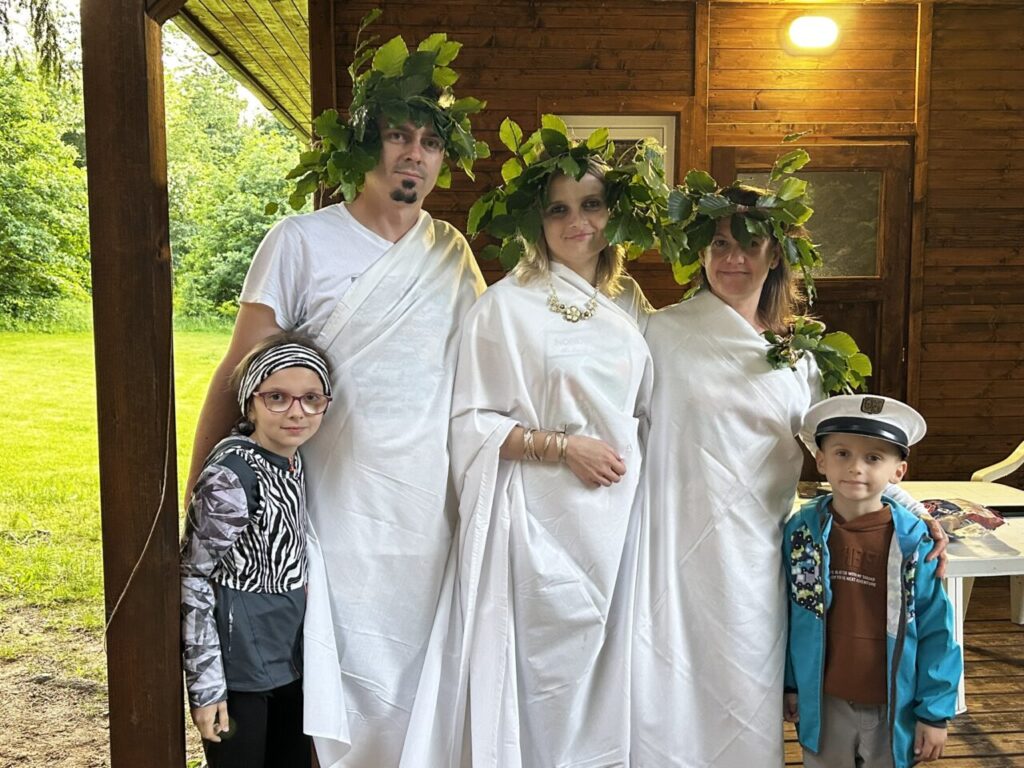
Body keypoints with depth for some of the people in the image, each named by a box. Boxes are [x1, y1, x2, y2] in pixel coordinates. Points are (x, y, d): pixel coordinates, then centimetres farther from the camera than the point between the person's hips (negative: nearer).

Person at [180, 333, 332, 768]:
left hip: (289, 652, 8)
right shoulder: (230, 475, -22)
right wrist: (206, 683, -17)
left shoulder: (295, 461, 2)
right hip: (239, 658, -8)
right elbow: (193, 580, -19)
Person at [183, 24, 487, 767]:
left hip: (427, 512, 4)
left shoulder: (453, 252, 8)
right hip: (331, 511, -3)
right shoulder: (302, 241, -4)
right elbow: (239, 374, -4)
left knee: (419, 678, 12)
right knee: (341, 683, 2)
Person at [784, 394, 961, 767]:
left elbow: (936, 629, -8)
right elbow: (788, 616, 1)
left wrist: (935, 712, -6)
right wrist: (790, 685, 6)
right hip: (823, 705, 1)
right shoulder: (801, 531, -9)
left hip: (894, 707, -1)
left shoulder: (914, 540, -13)